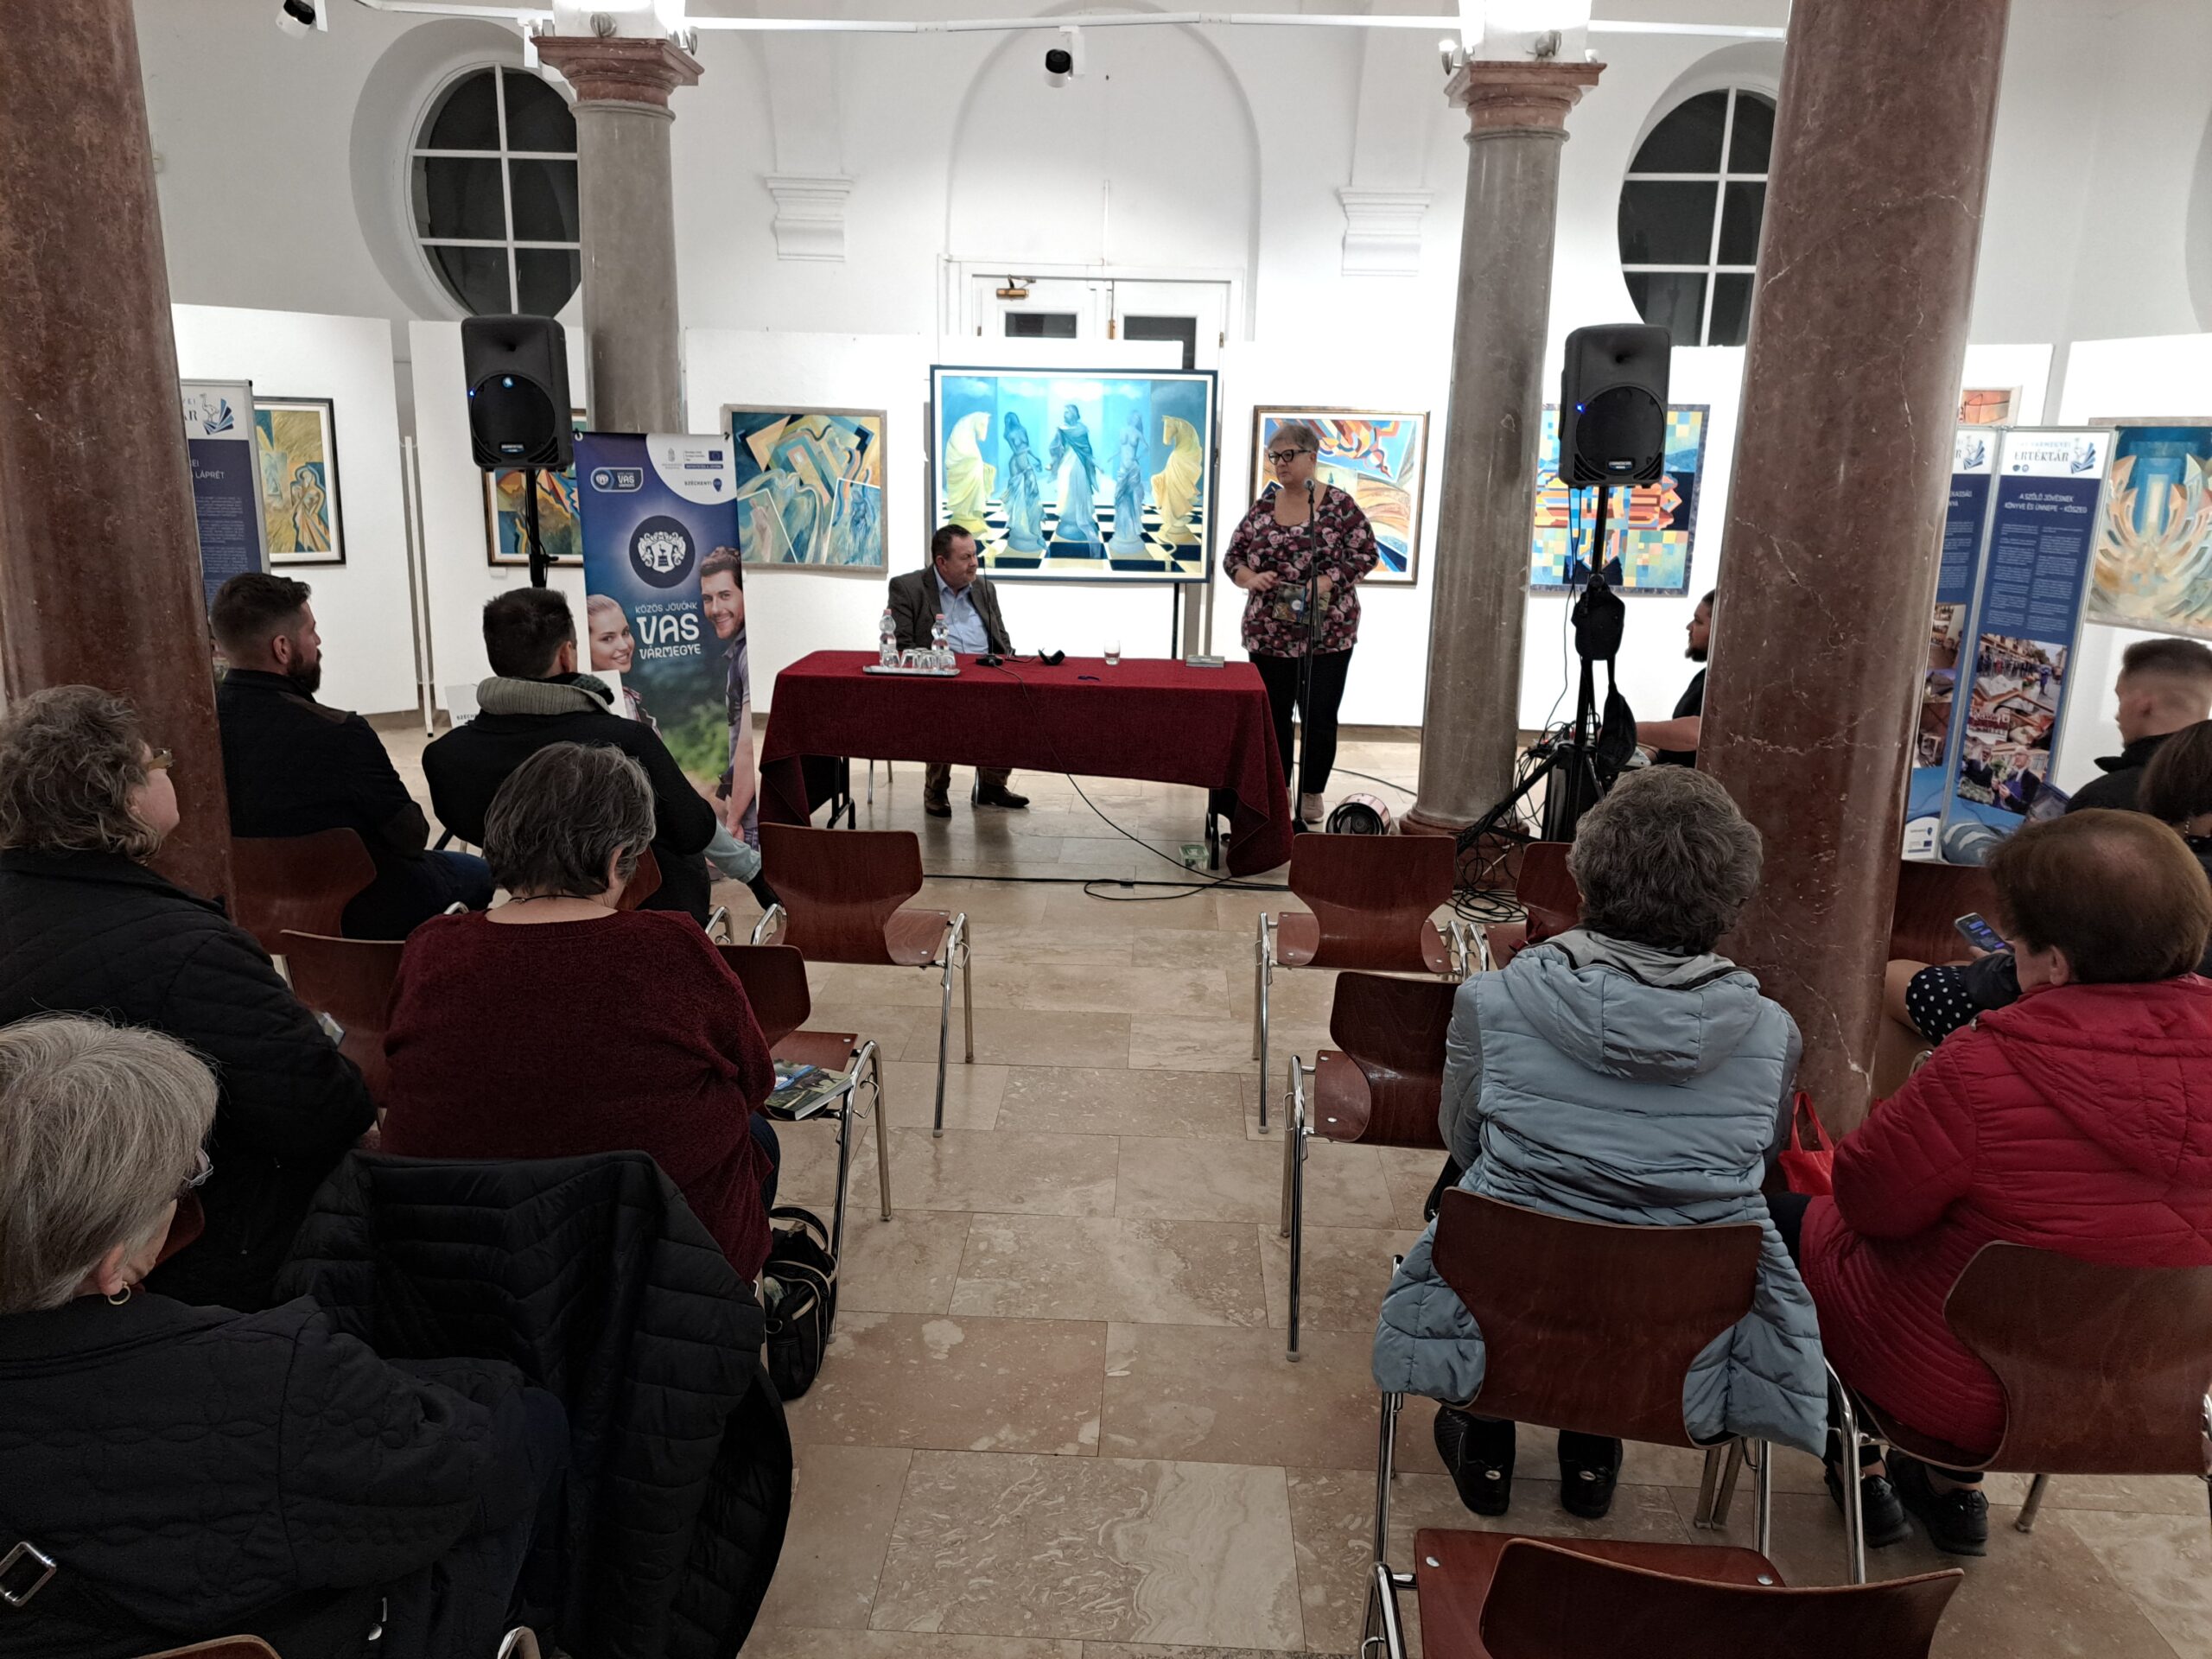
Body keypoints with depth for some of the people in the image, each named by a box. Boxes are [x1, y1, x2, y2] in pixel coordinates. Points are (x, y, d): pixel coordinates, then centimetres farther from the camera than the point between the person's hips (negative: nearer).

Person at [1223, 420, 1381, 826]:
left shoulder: (1339, 505, -3)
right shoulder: (1262, 507, 8)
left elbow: (1367, 553, -5)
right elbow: (1232, 556, 11)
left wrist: (1326, 582, -18)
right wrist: (1249, 577, -11)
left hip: (1328, 634, -3)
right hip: (1269, 634, 3)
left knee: (1320, 717, 3)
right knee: (1273, 716, 8)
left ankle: (1312, 793, 20)